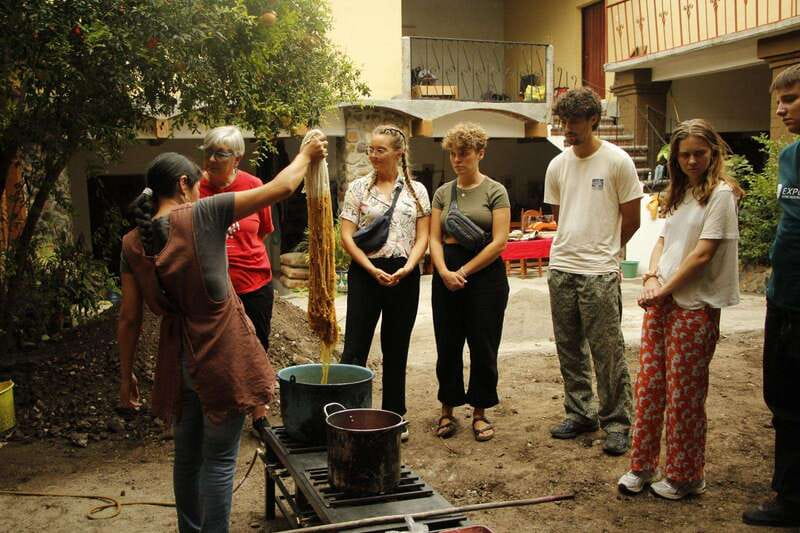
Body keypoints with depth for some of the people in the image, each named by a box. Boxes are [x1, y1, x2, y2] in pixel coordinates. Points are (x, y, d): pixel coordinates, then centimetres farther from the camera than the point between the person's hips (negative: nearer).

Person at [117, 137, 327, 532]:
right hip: (223, 359, -5)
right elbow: (281, 187, -11)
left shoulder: (132, 243, 0)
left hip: (177, 363, 5)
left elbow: (129, 319, 2)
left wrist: (126, 376, 11)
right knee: (219, 459, 5)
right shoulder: (203, 215, -13)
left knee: (187, 456, 21)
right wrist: (306, 155, 6)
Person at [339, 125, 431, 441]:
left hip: (404, 275, 2)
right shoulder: (358, 187, 2)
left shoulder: (416, 190, 7)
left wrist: (407, 268, -13)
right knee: (355, 347, -3)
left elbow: (422, 237, 4)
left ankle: (395, 417, 21)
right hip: (365, 272, -2)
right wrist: (373, 270, -13)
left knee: (396, 350, 10)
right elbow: (346, 237, -3)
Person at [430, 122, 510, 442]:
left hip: (486, 273, -3)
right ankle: (447, 411, 20)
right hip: (447, 275, 3)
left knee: (483, 347, 3)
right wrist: (445, 272, -13)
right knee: (447, 346, 7)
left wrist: (464, 271, -12)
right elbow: (435, 238, 5)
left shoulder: (495, 191, -1)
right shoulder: (443, 193, 11)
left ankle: (480, 413, 17)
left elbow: (499, 241, -9)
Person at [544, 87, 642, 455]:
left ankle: (616, 424, 10)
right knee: (569, 349, 12)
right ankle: (580, 414, 26)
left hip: (599, 272, -5)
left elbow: (631, 220, -1)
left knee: (607, 351, -2)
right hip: (561, 269, 5)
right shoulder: (557, 165, 9)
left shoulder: (617, 161, -5)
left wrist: (602, 251, 8)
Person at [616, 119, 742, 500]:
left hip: (694, 306, -7)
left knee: (684, 395, 1)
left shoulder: (720, 193, -8)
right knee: (648, 386, 9)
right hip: (660, 301, 7)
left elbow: (702, 254, -14)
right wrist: (651, 276, -4)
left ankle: (685, 478, 16)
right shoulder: (678, 194, 16)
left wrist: (665, 290, -14)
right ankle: (642, 466, 22)